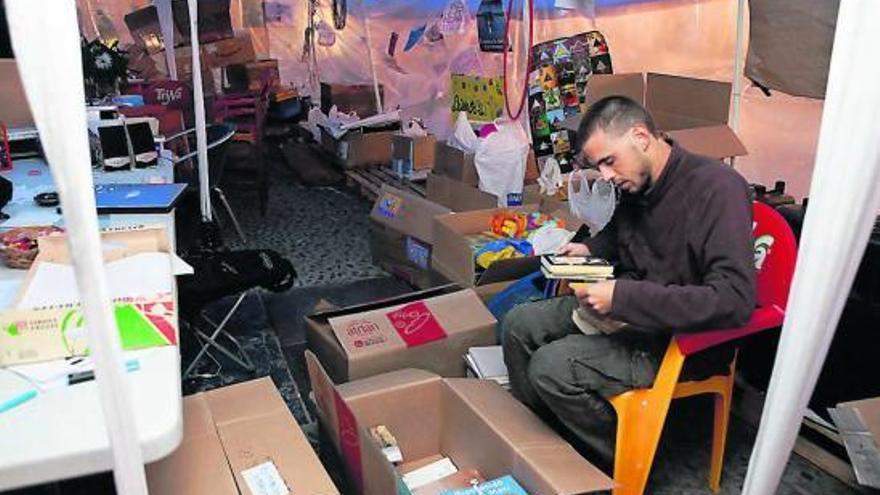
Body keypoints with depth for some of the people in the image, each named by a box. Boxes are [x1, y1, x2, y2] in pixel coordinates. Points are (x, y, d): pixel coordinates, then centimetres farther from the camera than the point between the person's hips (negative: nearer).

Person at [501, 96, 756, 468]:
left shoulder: (716, 187, -23)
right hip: (626, 309, 9)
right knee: (517, 325, 3)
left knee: (550, 366, -22)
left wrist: (622, 297, -32)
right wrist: (589, 249, 3)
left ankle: (624, 465, 3)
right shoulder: (637, 183, 1)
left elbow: (735, 301, -31)